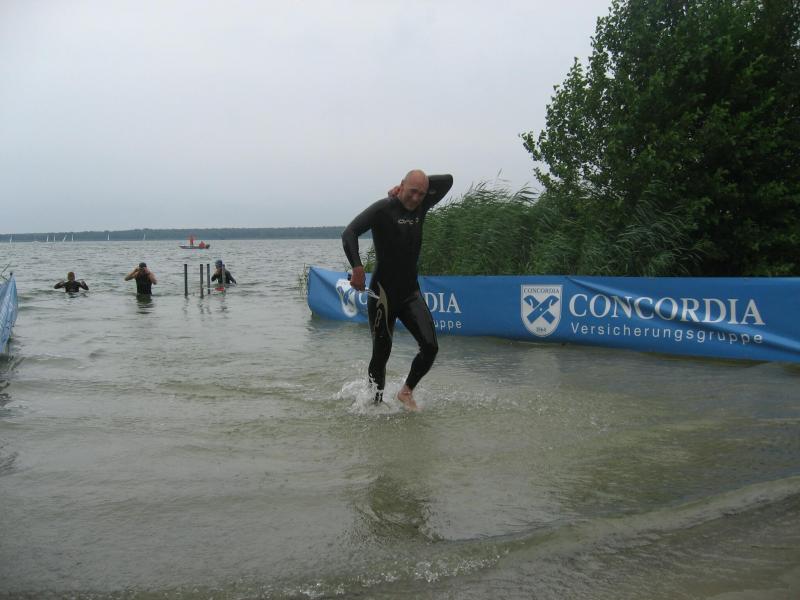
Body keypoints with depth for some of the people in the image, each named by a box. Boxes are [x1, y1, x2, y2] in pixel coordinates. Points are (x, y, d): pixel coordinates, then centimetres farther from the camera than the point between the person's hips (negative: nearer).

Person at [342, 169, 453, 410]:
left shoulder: (421, 207, 7)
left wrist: (421, 184, 3)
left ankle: (406, 391, 13)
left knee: (430, 346, -9)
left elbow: (447, 180, 15)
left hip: (411, 292, 5)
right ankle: (377, 401, 24)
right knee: (381, 354, 4)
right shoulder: (383, 209, -11)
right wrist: (357, 268, -31)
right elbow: (349, 233, -21)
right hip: (383, 293, -5)